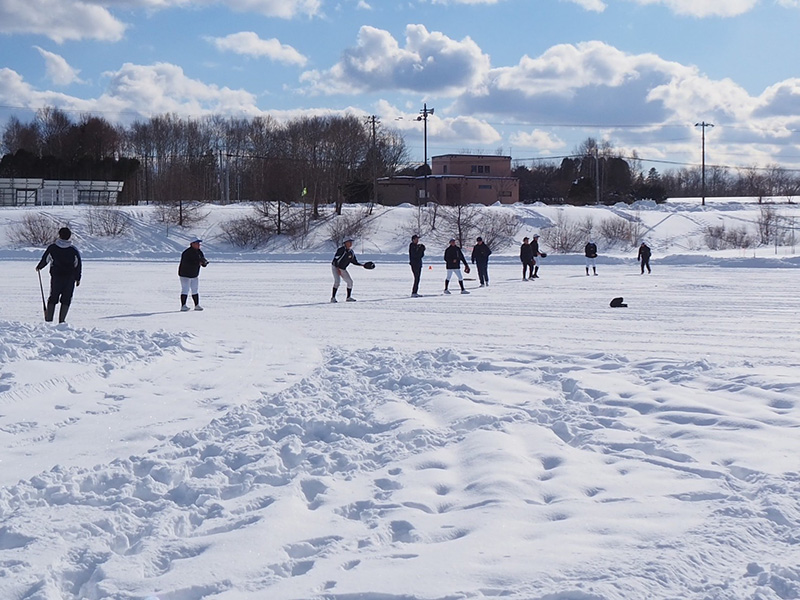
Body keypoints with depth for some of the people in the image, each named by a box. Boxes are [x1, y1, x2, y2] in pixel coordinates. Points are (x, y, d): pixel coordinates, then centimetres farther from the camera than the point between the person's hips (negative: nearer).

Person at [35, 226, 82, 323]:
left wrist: (39, 267, 25)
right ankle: (61, 320, 1)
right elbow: (78, 265, 0)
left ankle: (48, 319, 7)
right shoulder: (73, 250, -3)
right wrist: (78, 278, 9)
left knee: (53, 298, 11)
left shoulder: (52, 248, -3)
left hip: (56, 276, 1)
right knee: (66, 299, 5)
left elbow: (45, 259, 6)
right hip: (70, 278, -1)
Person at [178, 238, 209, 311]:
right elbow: (186, 263, -32)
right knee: (185, 290, -11)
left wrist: (204, 262, -20)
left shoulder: (199, 252, 4)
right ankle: (183, 306, -10)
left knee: (195, 290, 12)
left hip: (194, 276, 8)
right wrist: (197, 263, -33)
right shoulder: (186, 253, -20)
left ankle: (197, 305, 19)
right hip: (185, 275, -8)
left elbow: (204, 263, 5)